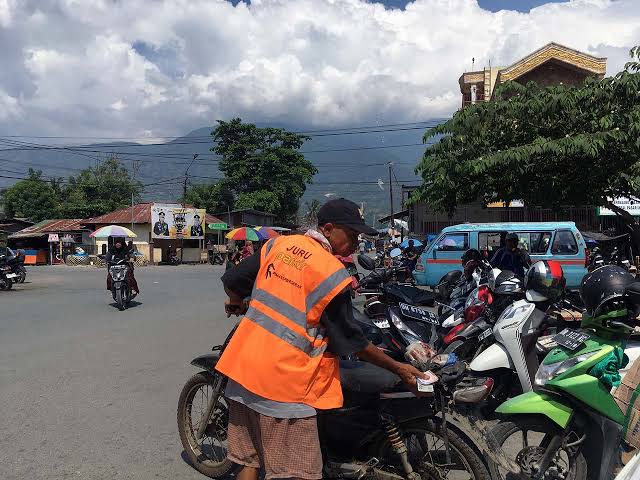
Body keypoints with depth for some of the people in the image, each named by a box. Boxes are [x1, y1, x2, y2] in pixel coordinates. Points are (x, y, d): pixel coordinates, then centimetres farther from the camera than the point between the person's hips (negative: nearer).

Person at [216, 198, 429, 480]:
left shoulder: (278, 244, 3)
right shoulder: (332, 273, -13)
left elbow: (231, 282, 9)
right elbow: (351, 340, -7)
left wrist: (237, 303, 31)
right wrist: (399, 369, 3)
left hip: (244, 368, 7)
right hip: (286, 383, -7)